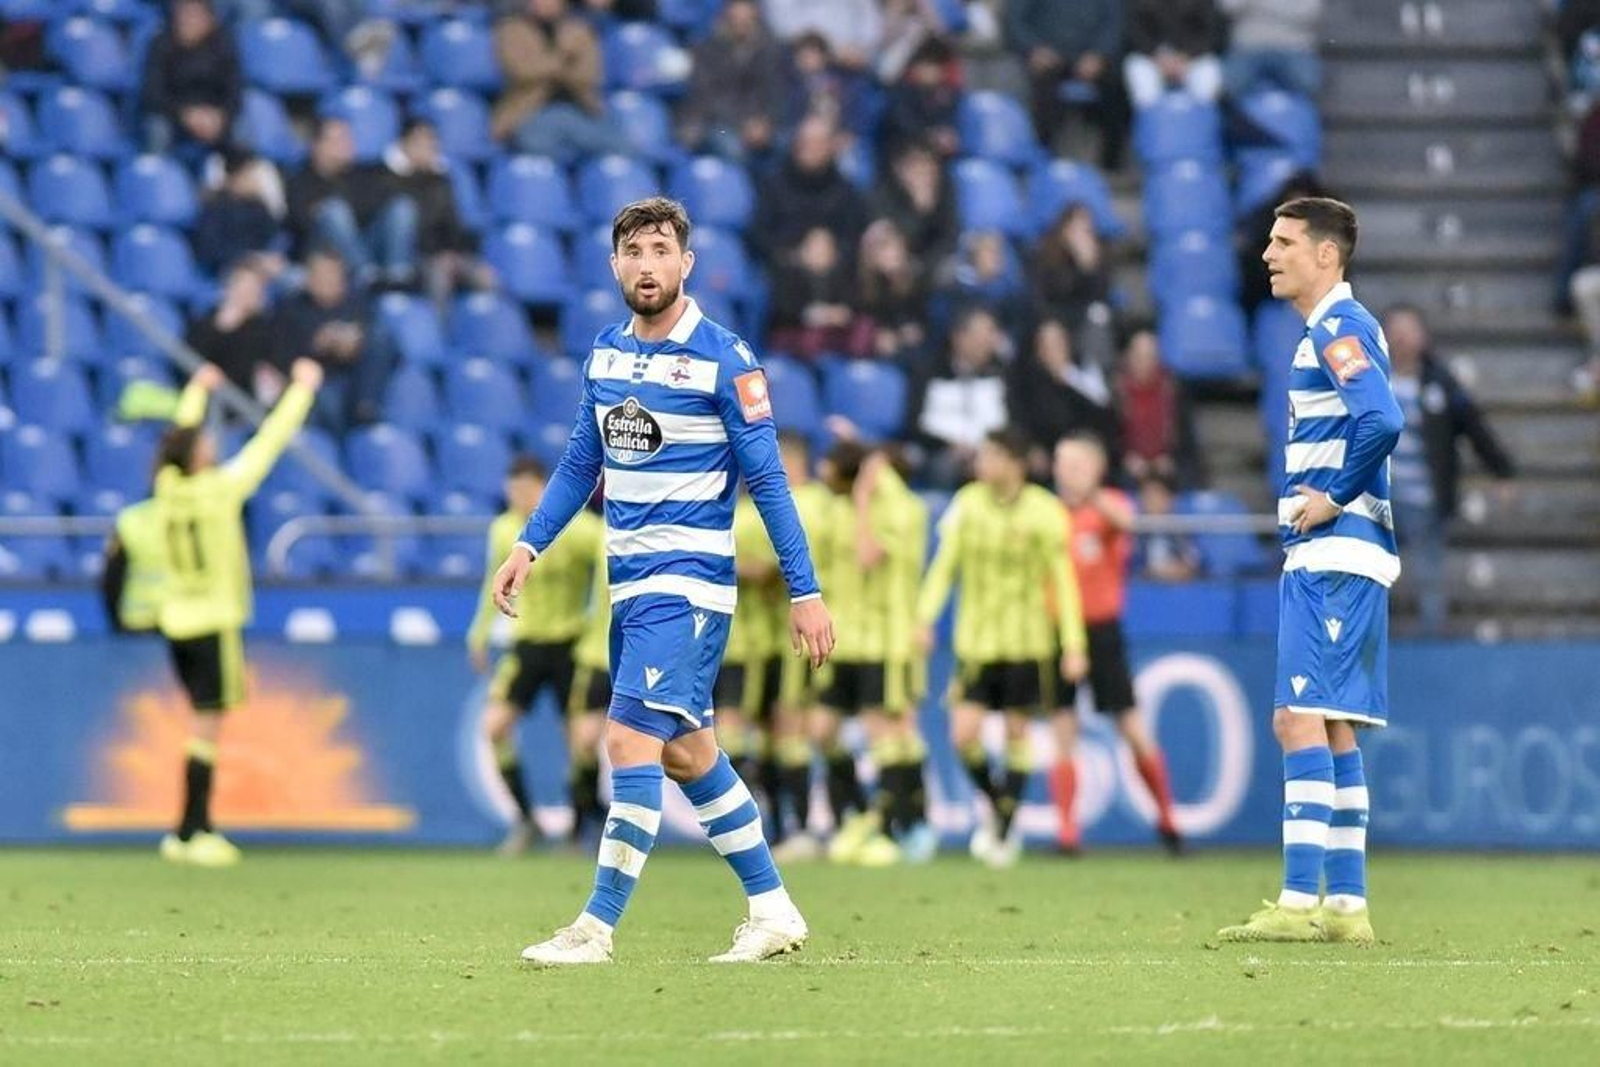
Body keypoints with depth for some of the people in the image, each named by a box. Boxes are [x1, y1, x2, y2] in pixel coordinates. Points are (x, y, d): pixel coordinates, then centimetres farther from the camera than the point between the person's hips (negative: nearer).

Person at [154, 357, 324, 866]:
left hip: (177, 622, 7)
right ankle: (190, 834, -5)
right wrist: (302, 390, 1)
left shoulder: (169, 486, 0)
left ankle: (198, 828, 15)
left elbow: (182, 434, 19)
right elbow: (269, 441, -9)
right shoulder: (219, 489, -15)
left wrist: (198, 392, 34)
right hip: (213, 623, -7)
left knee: (203, 725, 14)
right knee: (207, 726, -4)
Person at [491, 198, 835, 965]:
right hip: (630, 581, 7)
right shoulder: (606, 351, 8)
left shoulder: (723, 359, -11)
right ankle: (773, 911, 23)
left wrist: (805, 592, -10)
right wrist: (528, 547, 9)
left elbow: (766, 480, -10)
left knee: (631, 737, -15)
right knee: (684, 751, 12)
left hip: (689, 581, -7)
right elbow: (581, 464, 18)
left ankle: (597, 927, -13)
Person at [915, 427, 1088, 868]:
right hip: (975, 640, 2)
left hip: (1025, 641, -2)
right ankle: (993, 802, 21)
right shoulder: (967, 504, 0)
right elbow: (945, 563, 6)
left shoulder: (1044, 511, -7)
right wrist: (925, 616, -5)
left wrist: (1074, 646, -6)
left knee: (1016, 732, 4)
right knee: (964, 733, -7)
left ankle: (1005, 830, 17)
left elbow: (1062, 580, -3)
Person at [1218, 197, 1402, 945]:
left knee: (1301, 718, -14)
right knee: (1330, 729, 10)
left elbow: (1382, 420, -25)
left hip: (1333, 555, -11)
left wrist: (1334, 498, -16)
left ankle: (1300, 901, -18)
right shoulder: (1329, 330, 19)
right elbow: (1375, 421, 25)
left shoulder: (1338, 329, -11)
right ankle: (1346, 906, 11)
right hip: (1325, 555, 11)